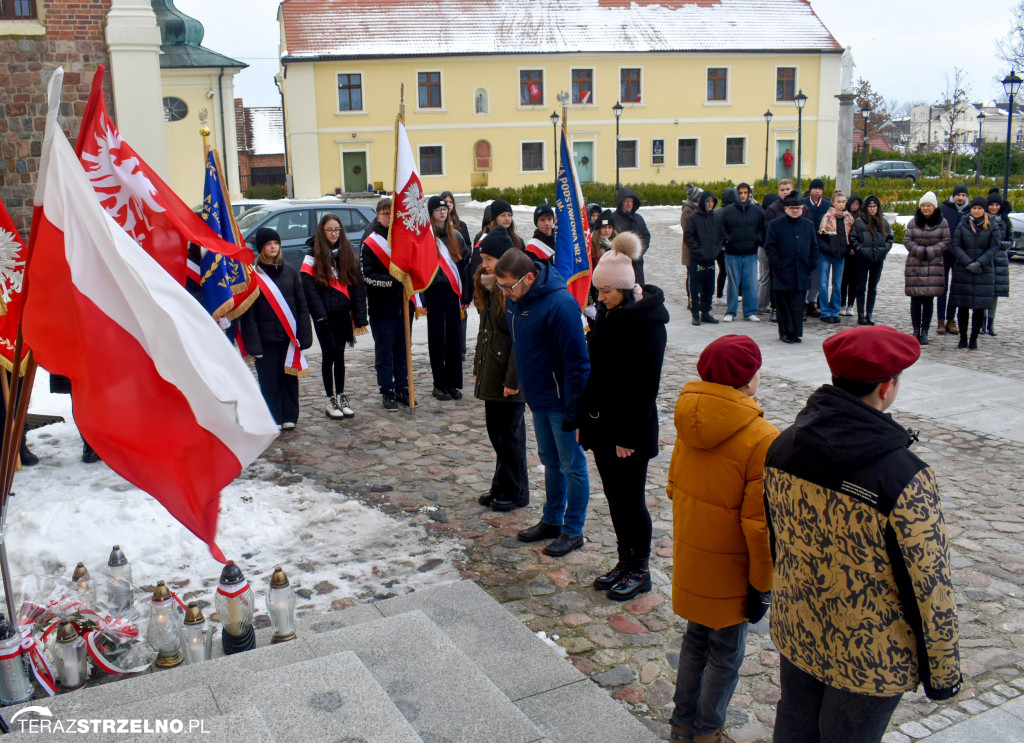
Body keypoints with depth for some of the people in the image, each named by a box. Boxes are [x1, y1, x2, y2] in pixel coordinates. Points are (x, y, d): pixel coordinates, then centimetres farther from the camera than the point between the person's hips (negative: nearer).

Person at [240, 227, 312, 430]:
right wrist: (252, 342, -11)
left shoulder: (290, 272, 9)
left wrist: (304, 335, 1)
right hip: (266, 337, -3)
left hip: (289, 336, 3)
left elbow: (302, 305, 9)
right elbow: (248, 312, -4)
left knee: (290, 377, 8)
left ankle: (289, 417, 19)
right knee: (269, 380, 2)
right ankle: (273, 419, 11)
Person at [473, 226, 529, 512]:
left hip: (509, 374, -8)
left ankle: (515, 493, 16)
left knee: (510, 433, 2)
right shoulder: (489, 286, 10)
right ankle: (502, 486, 27)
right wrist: (478, 368, 14)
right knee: (495, 431, 15)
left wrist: (513, 379, -19)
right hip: (491, 371, 8)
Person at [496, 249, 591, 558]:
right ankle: (551, 521, 34)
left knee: (572, 466, 6)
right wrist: (520, 383, 14)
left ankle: (573, 532, 19)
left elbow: (577, 361, -22)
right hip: (537, 398, 8)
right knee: (550, 462, 20)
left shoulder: (559, 304, -24)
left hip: (562, 401, -8)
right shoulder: (514, 300, 0)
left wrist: (574, 410, -21)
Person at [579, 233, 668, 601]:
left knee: (630, 500, 4)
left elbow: (645, 387, -18)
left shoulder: (646, 323, -17)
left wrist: (629, 436, -18)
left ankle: (639, 571, 20)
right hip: (602, 424, 8)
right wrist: (585, 418, 10)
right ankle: (625, 561, 30)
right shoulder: (608, 313, 7)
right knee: (614, 497, 16)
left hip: (629, 430, -8)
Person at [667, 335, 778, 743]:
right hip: (729, 570, -6)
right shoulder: (761, 439, -24)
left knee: (695, 638, 23)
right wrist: (763, 585, -11)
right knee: (725, 653, 14)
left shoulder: (689, 421, -5)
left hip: (690, 557, 6)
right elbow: (759, 522, -22)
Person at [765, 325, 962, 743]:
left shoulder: (783, 447, -11)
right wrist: (943, 671, -5)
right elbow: (930, 588, -21)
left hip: (795, 631, 5)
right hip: (871, 657, -5)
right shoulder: (904, 480, -30)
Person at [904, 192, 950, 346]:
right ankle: (916, 330, 10)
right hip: (914, 265, 1)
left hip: (934, 265, -1)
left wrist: (930, 251, -12)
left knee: (929, 299, 0)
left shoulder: (942, 222, 4)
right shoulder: (913, 222, 7)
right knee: (915, 299, 2)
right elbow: (907, 241, 4)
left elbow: (946, 242, 2)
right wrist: (920, 251, -13)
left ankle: (924, 332, 6)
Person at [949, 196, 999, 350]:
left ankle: (974, 338, 9)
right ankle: (963, 337, 12)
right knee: (962, 306, 2)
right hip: (962, 272, 0)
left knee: (980, 307, -1)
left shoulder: (991, 227, 4)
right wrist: (968, 263, -12)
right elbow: (955, 246, -1)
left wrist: (979, 262, -14)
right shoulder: (962, 226, 4)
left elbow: (994, 247, 0)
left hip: (984, 272, 0)